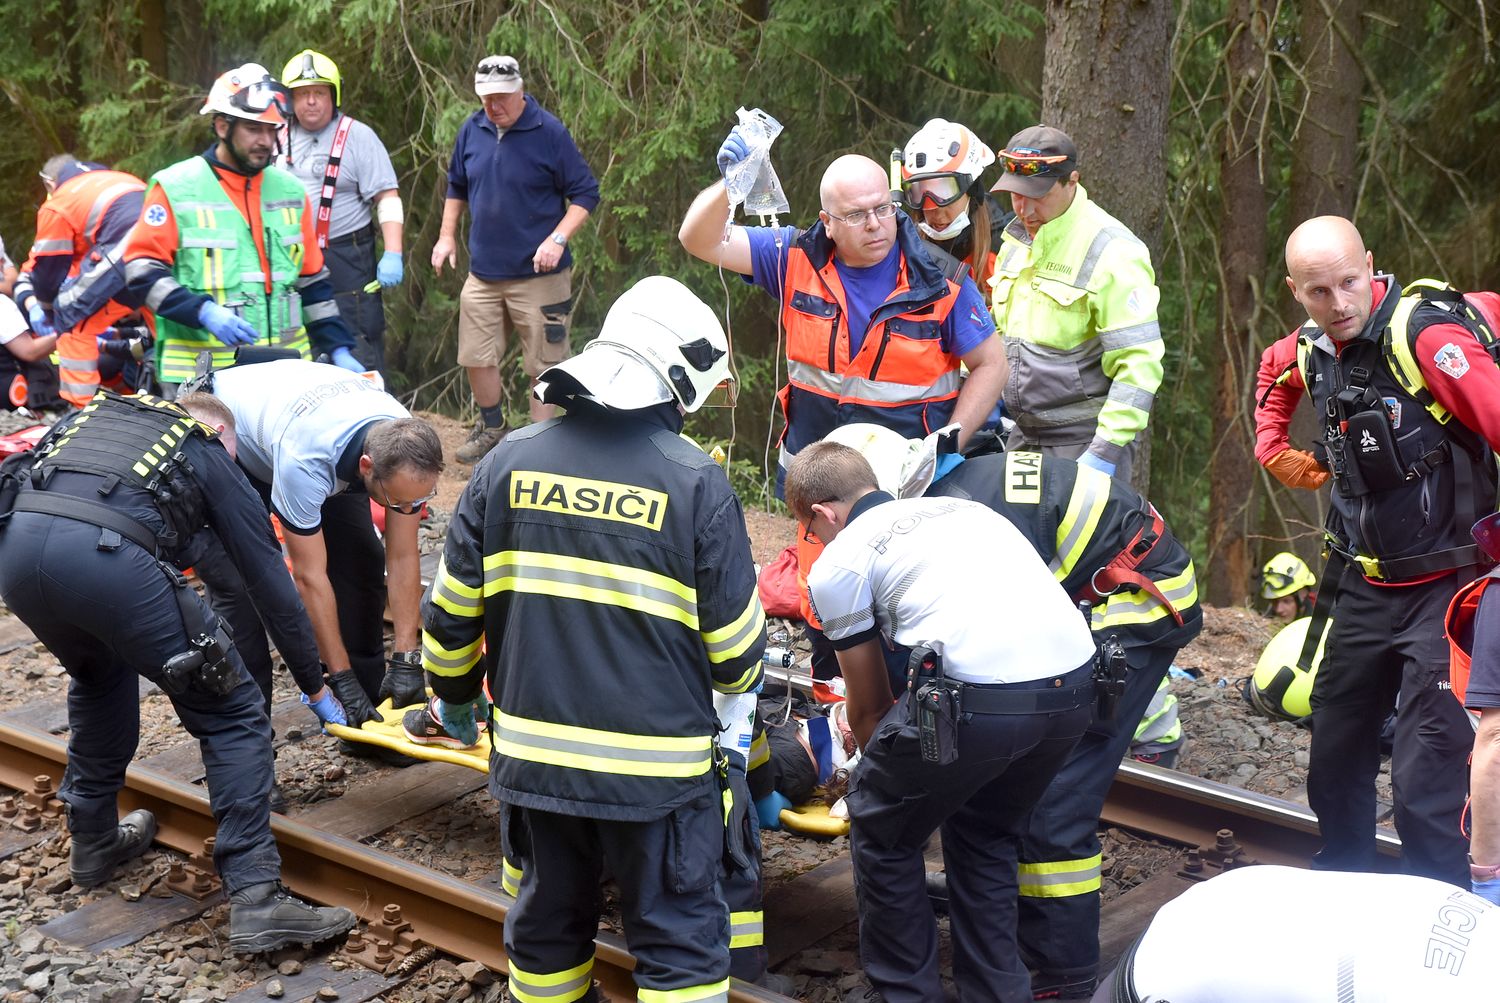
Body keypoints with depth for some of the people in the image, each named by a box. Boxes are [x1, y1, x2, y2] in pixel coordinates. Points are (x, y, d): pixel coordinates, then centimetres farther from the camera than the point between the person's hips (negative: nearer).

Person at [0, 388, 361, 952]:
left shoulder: (93, 413, 38)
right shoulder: (214, 460, 26)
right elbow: (272, 584, 25)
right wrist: (316, 688, 34)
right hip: (107, 555, -5)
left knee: (100, 675, 36)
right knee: (231, 715, 8)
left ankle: (93, 841, 39)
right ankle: (255, 896, -2)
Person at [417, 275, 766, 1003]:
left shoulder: (509, 462, -1)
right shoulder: (695, 482, -12)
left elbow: (451, 608, 5)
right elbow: (735, 643, -6)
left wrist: (452, 693, 24)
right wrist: (738, 683, 18)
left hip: (532, 752, 4)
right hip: (656, 766, -4)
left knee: (548, 922, 22)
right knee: (679, 942, 9)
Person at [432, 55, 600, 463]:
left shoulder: (550, 133, -10)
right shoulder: (472, 131, 4)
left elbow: (585, 194, -7)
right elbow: (457, 186, 21)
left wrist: (558, 239, -20)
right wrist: (446, 236, 12)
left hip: (539, 275, -5)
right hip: (483, 272, 5)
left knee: (544, 365, 2)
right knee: (476, 357, 9)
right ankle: (492, 429, 32)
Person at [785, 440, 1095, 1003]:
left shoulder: (837, 564, 12)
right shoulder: (960, 507, 30)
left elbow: (869, 706, 20)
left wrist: (878, 763, 43)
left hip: (980, 696, -6)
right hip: (1076, 683, 7)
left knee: (880, 827, 20)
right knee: (985, 834, 31)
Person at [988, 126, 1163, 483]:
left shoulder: (1111, 251, -15)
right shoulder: (1015, 240, 11)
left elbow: (1140, 364, -19)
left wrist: (1105, 453, -23)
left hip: (1085, 442, -8)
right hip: (1022, 437, 8)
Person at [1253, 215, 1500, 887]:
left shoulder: (1425, 335, -19)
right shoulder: (1309, 352, 4)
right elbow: (1274, 372, 29)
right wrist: (1273, 446, 16)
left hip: (1445, 586, -7)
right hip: (1366, 589, 8)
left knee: (1425, 783, -12)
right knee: (1334, 766, 18)